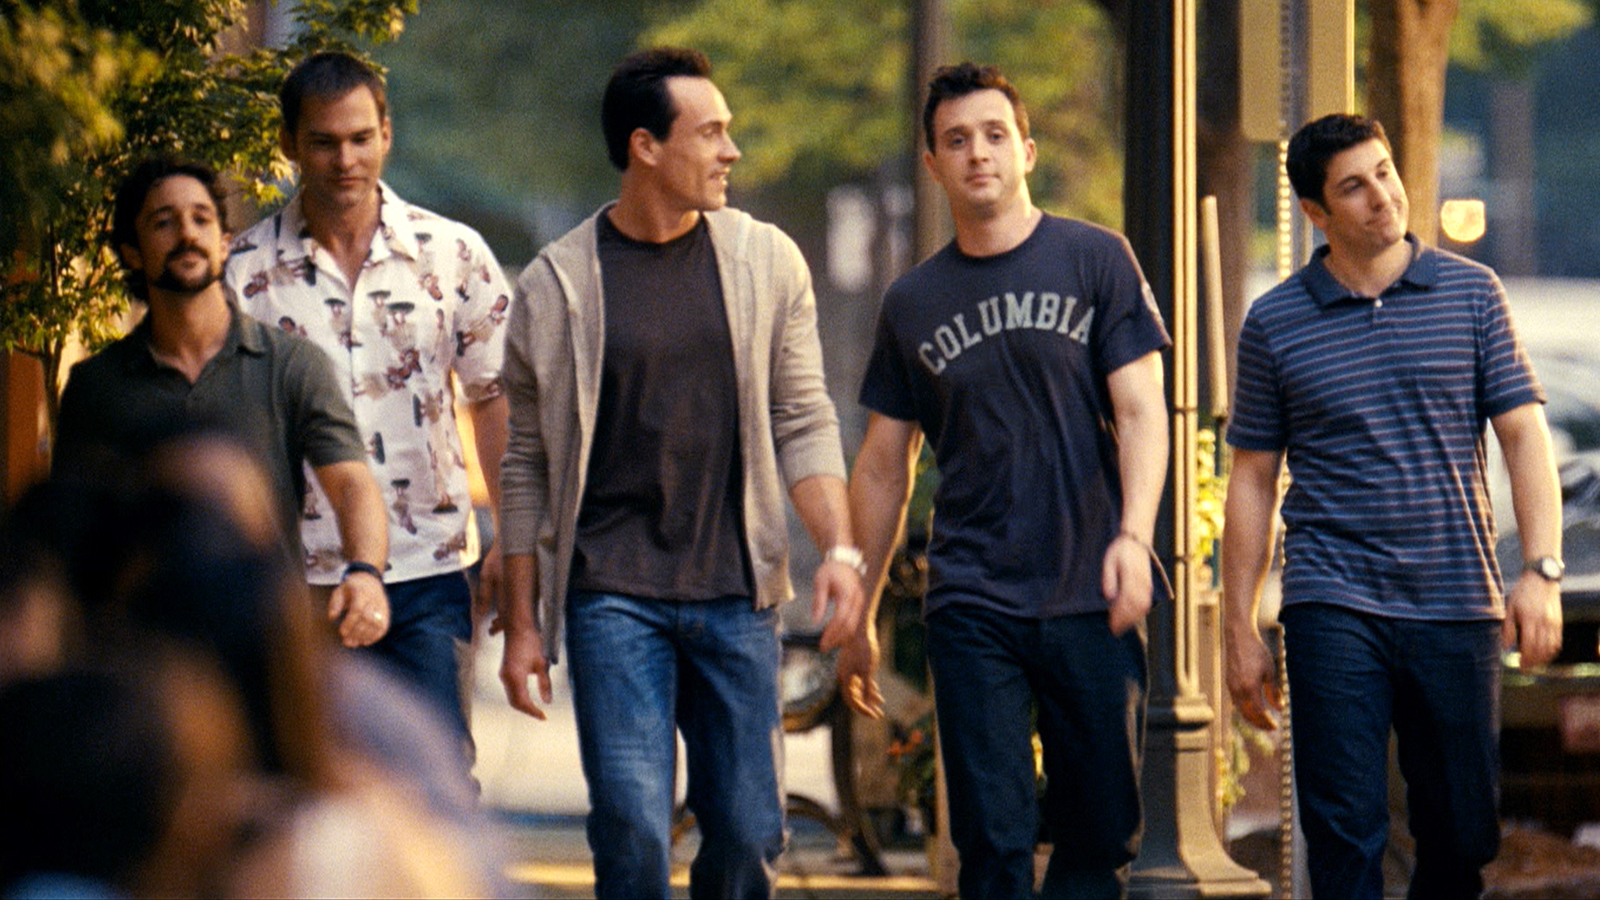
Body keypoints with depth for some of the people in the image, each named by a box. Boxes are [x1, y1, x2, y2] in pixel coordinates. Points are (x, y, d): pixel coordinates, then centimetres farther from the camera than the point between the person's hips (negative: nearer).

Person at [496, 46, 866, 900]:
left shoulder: (767, 262, 6)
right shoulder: (556, 285, 0)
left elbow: (804, 423, 8)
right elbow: (528, 467, 6)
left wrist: (838, 548, -7)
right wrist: (521, 622, 3)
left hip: (736, 595, 2)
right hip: (612, 596, -2)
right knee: (632, 828, -13)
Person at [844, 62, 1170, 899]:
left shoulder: (1096, 261, 3)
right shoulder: (913, 302, 10)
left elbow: (1140, 412, -2)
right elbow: (883, 468, 15)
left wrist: (1133, 534, -19)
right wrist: (859, 618, 14)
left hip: (1090, 600, -1)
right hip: (972, 606, 1)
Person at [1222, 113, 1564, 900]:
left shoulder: (1470, 293, 6)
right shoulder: (1274, 324, 5)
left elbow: (1524, 435, 5)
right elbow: (1252, 480, 9)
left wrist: (1542, 569, -8)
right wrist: (1241, 630, 6)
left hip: (1459, 604, 1)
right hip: (1334, 607, -1)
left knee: (1463, 835, 5)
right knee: (1345, 834, -9)